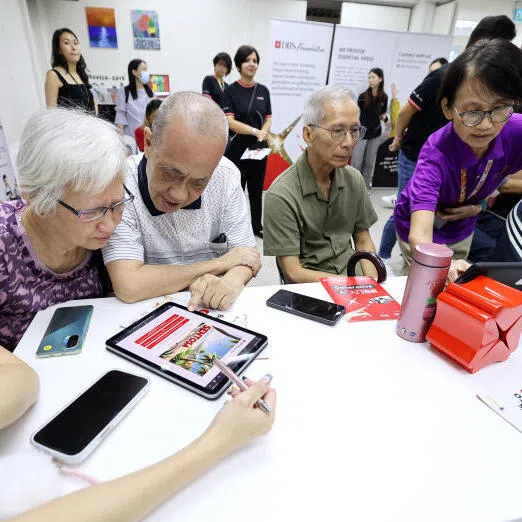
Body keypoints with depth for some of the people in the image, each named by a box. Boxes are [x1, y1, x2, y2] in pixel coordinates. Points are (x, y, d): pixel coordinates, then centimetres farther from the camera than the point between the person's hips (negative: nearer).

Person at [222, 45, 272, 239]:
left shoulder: (263, 90, 8)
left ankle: (257, 226, 26)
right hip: (238, 147, -4)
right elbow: (230, 121, -13)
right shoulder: (231, 90, -4)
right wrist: (255, 131, -23)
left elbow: (268, 118, 8)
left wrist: (263, 133, -14)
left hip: (259, 147, 4)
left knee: (257, 189, 13)